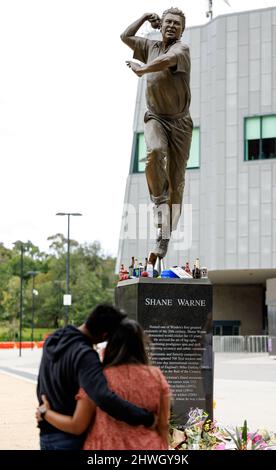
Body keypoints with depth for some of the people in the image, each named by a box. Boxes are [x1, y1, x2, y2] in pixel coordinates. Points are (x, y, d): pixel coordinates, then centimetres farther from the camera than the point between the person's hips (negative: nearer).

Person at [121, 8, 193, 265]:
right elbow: (125, 36, 25)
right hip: (155, 117, 3)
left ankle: (164, 238, 5)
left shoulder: (181, 49, -7)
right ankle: (158, 200, -16)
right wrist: (145, 17, 18)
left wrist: (140, 69, -20)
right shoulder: (152, 46, 11)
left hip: (179, 121, -3)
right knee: (155, 151, -34)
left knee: (176, 181, -2)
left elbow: (168, 60, -30)